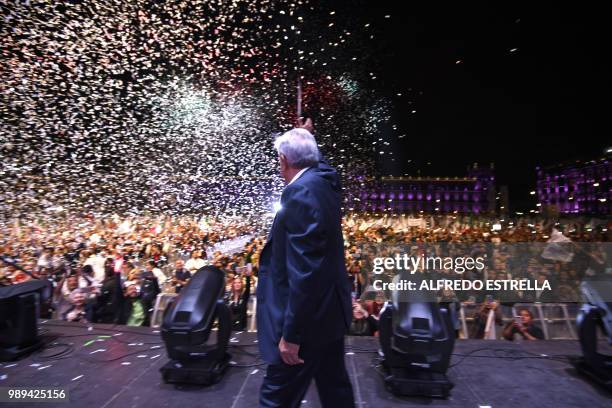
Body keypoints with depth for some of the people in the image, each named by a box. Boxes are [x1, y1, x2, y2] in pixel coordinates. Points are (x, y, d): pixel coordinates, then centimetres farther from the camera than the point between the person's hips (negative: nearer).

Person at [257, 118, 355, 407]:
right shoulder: (323, 178, 2)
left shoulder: (301, 193, -25)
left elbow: (304, 272, -28)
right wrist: (305, 137, 34)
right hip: (328, 310, 10)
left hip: (309, 318, -9)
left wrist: (291, 334, -22)